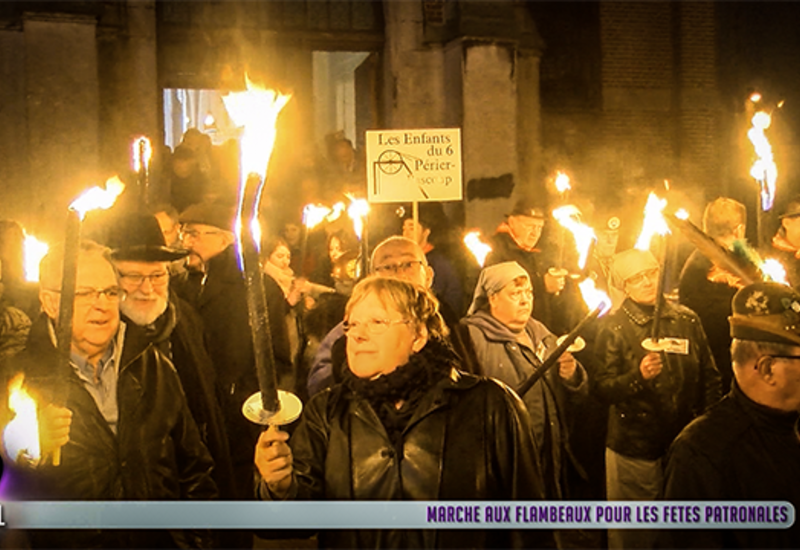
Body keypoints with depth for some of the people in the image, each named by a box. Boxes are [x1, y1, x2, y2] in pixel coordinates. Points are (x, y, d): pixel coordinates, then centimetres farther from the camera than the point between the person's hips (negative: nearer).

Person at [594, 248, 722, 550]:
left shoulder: (687, 319, 3)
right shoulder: (614, 327, -5)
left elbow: (710, 378, 10)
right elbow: (603, 390, -10)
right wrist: (639, 376, -27)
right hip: (634, 451, -3)